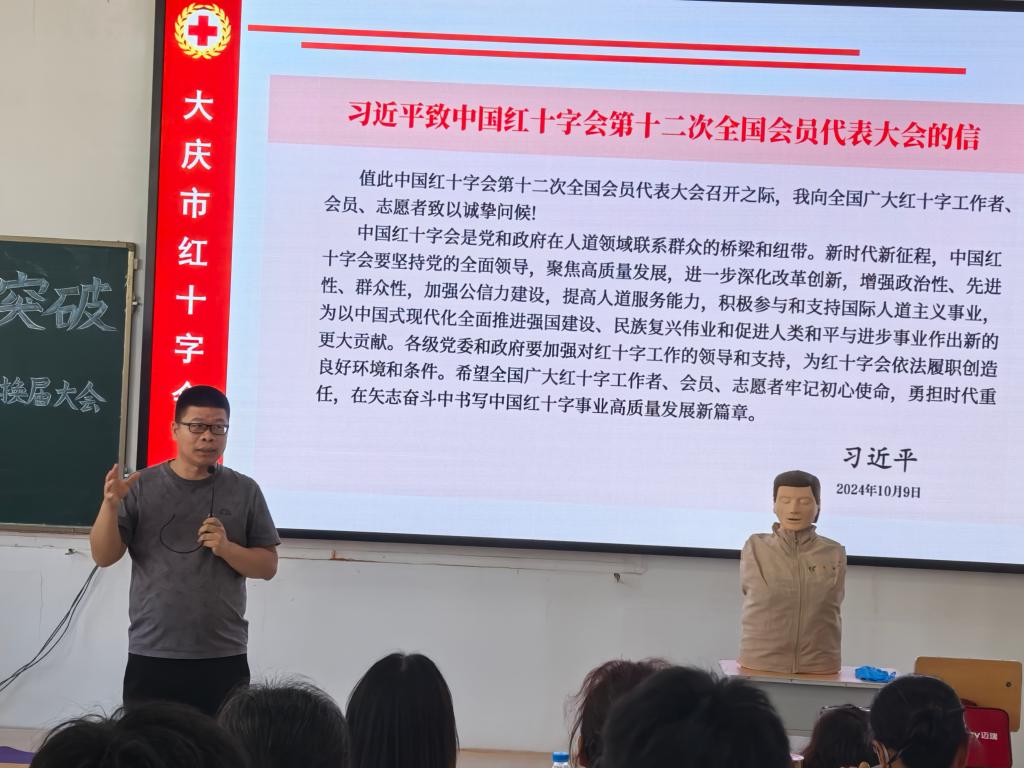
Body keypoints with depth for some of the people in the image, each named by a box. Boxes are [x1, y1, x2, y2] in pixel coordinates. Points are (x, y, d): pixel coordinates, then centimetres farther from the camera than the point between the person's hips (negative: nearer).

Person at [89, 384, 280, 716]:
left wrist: (227, 548, -14)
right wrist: (110, 505, -18)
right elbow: (104, 557, 0)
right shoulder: (142, 487, 2)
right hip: (151, 658, 0)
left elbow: (268, 566, 5)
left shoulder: (244, 491, 4)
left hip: (224, 660, 0)